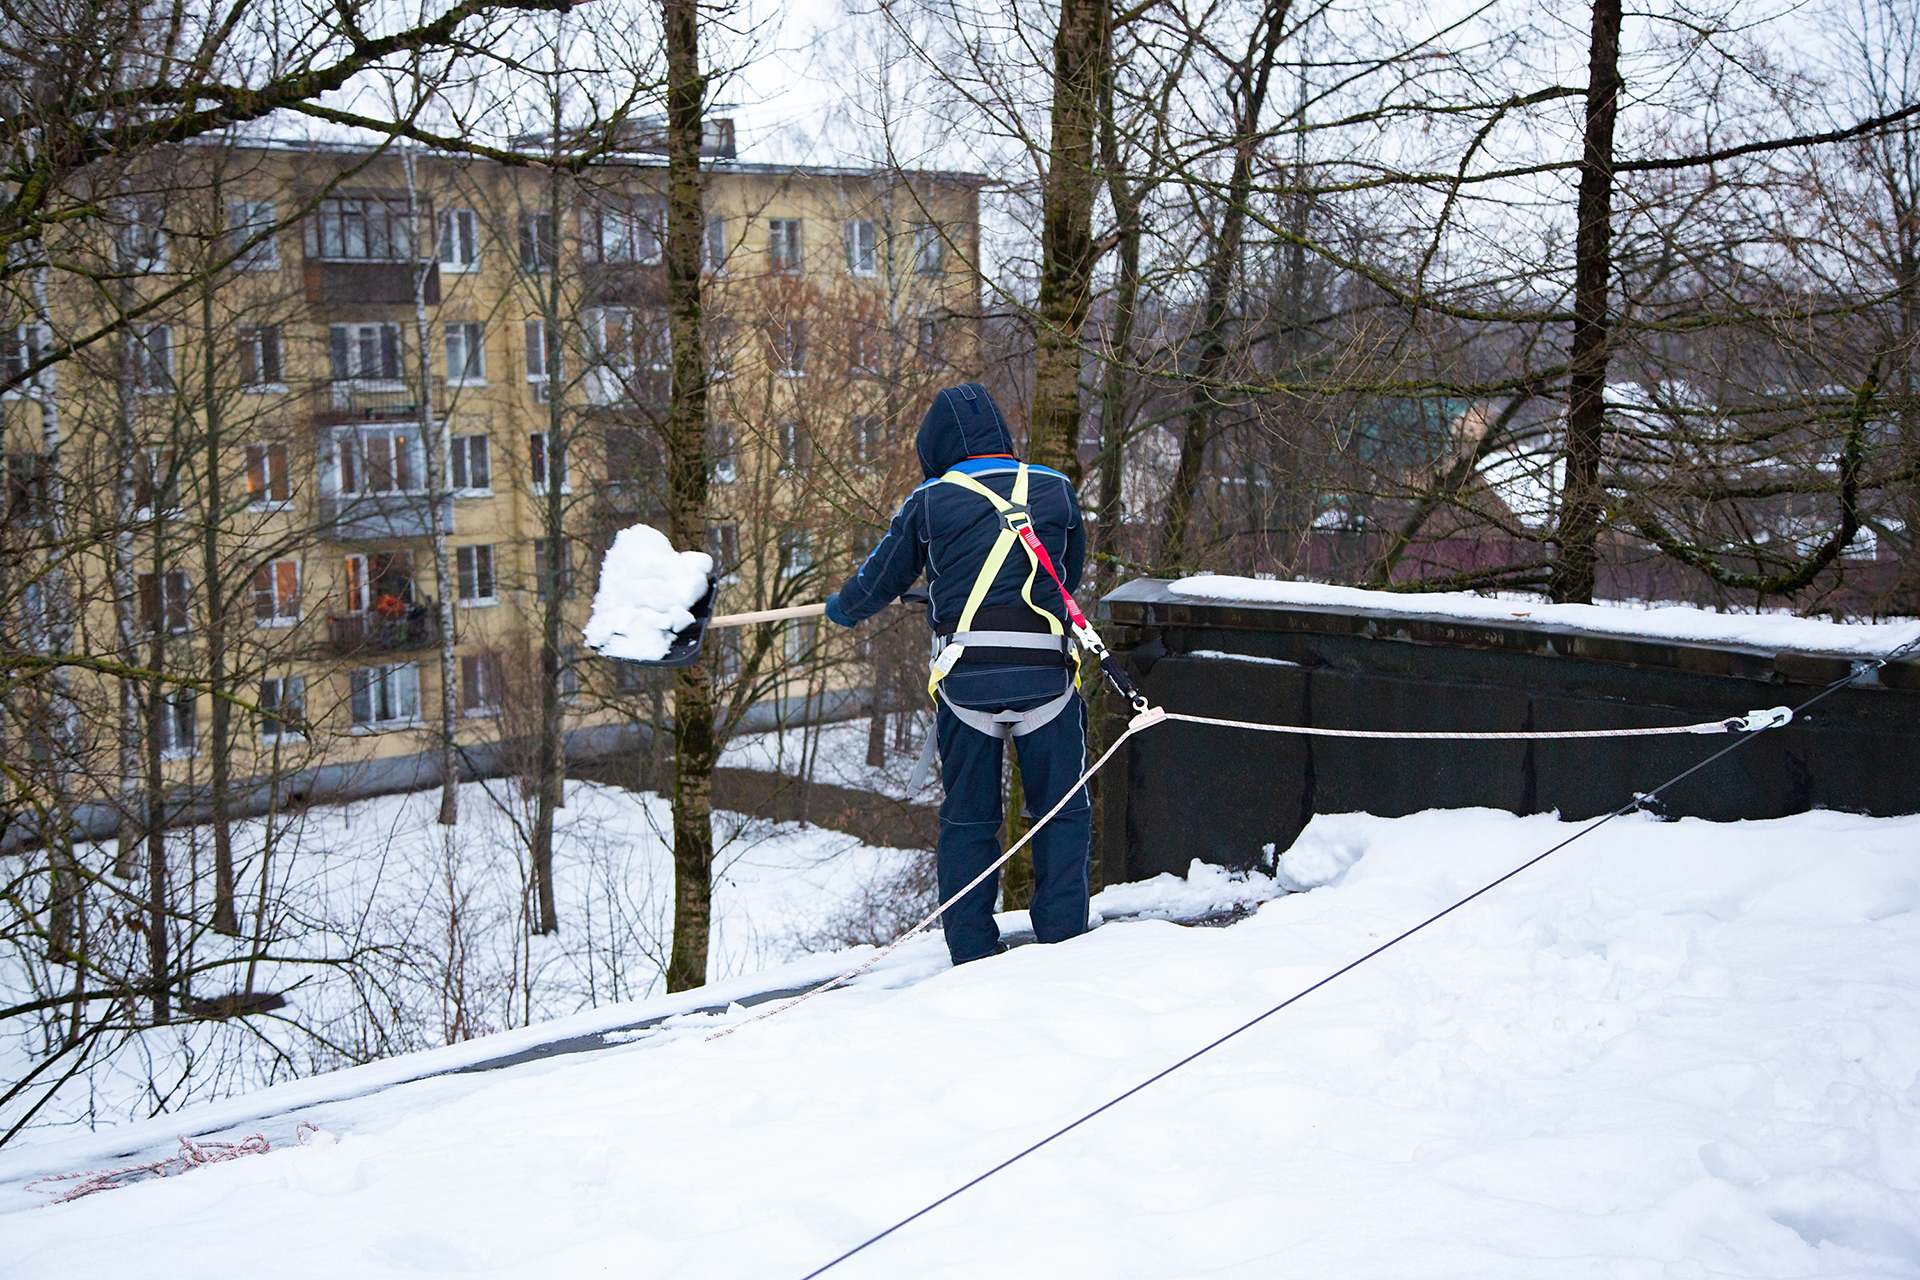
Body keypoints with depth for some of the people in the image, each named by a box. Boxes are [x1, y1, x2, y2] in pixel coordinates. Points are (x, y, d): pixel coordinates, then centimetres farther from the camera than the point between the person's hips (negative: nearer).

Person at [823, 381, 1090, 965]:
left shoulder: (929, 502, 5)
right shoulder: (1057, 491, 10)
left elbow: (882, 578, 16)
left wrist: (843, 608, 37)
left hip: (965, 676, 0)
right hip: (1044, 670, 0)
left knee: (967, 817, 12)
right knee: (1064, 810, 12)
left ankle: (971, 952, 14)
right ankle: (1062, 941, 9)